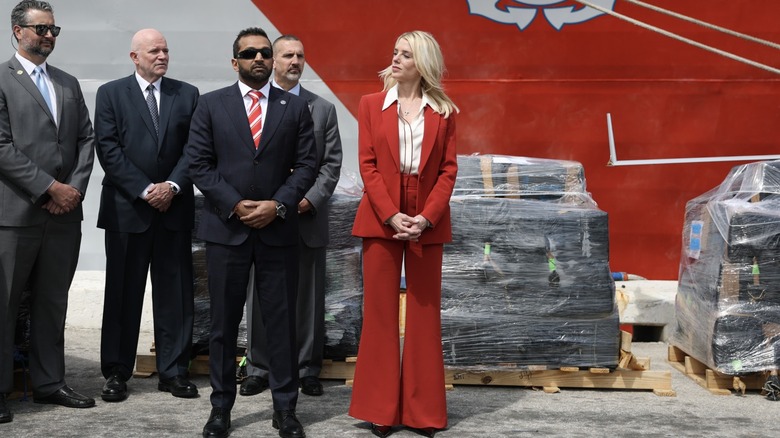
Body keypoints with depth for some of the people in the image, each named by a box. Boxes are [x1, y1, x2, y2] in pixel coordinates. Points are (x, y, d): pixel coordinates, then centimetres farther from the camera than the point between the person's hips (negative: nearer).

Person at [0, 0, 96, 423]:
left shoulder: (69, 84, 16)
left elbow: (86, 140, 12)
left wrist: (74, 188, -4)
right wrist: (49, 188, -14)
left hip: (65, 212, 6)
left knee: (53, 302, 12)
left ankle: (49, 383, 21)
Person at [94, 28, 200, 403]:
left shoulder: (187, 94, 9)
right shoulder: (110, 94, 3)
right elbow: (109, 150, -5)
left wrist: (173, 186, -11)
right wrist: (145, 190, -12)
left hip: (174, 208, 2)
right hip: (126, 208, -2)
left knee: (175, 292, 5)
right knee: (123, 293, 4)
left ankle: (174, 371, 13)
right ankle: (116, 372, 13)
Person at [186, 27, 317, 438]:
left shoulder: (295, 107, 7)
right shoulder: (211, 104, 4)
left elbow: (306, 165, 3)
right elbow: (198, 163, -1)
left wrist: (277, 205, -11)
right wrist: (234, 205, -10)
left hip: (278, 230, 1)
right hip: (225, 229, 0)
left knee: (281, 321, 4)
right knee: (223, 323, 7)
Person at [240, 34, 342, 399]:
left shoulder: (323, 109, 9)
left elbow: (332, 163, 4)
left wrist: (310, 198, -10)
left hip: (307, 217, 1)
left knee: (309, 298, 6)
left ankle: (308, 369, 15)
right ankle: (258, 368, 15)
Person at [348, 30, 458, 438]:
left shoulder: (443, 111, 5)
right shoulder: (371, 104, 4)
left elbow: (448, 169, 1)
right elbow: (367, 165, -2)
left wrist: (426, 217, -13)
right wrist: (391, 215, -13)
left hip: (427, 221, 0)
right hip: (380, 218, 0)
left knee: (424, 313, 6)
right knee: (380, 312, 3)